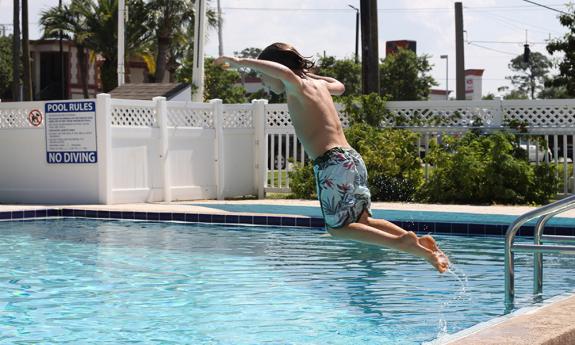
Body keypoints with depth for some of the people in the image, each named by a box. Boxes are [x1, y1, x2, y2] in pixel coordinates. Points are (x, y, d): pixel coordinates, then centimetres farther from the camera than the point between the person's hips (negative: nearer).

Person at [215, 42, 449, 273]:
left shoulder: (297, 87, -3)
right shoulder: (317, 84, 20)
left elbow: (285, 73, -29)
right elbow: (339, 86, 44)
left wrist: (242, 62, -23)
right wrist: (307, 71, 48)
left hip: (332, 162, -8)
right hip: (353, 158, 8)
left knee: (338, 228, 1)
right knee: (362, 221, 16)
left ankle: (403, 243, -15)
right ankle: (420, 243, 1)